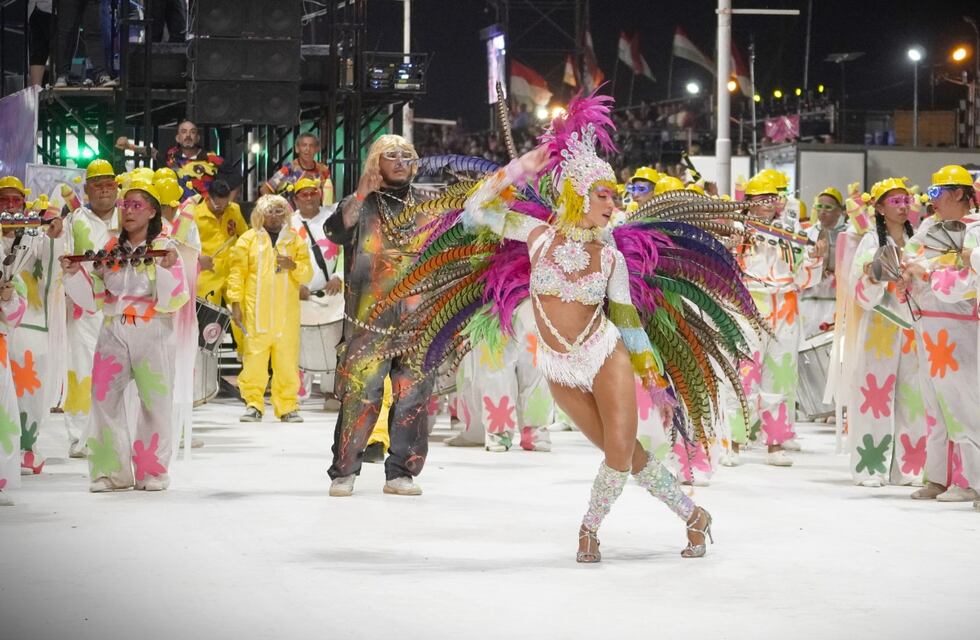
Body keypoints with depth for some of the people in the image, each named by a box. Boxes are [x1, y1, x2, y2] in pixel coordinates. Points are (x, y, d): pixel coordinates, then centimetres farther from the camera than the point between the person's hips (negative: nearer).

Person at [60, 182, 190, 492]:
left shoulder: (165, 248, 1)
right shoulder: (111, 248, 12)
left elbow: (172, 301, -6)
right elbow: (94, 298, 13)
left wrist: (168, 268, -20)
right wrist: (75, 274, 0)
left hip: (152, 334, -3)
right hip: (113, 333, 3)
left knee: (155, 400, -3)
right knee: (104, 397, -2)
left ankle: (152, 470, 8)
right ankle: (111, 470, 5)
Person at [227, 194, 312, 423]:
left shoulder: (295, 241, 13)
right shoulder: (248, 239, 8)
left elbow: (307, 274, 11)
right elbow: (237, 273, 6)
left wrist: (293, 266, -9)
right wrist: (236, 303, -2)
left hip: (286, 313, 1)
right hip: (256, 312, -1)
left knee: (287, 360, -1)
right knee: (254, 359, -5)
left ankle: (287, 406, 7)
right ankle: (253, 405, 3)